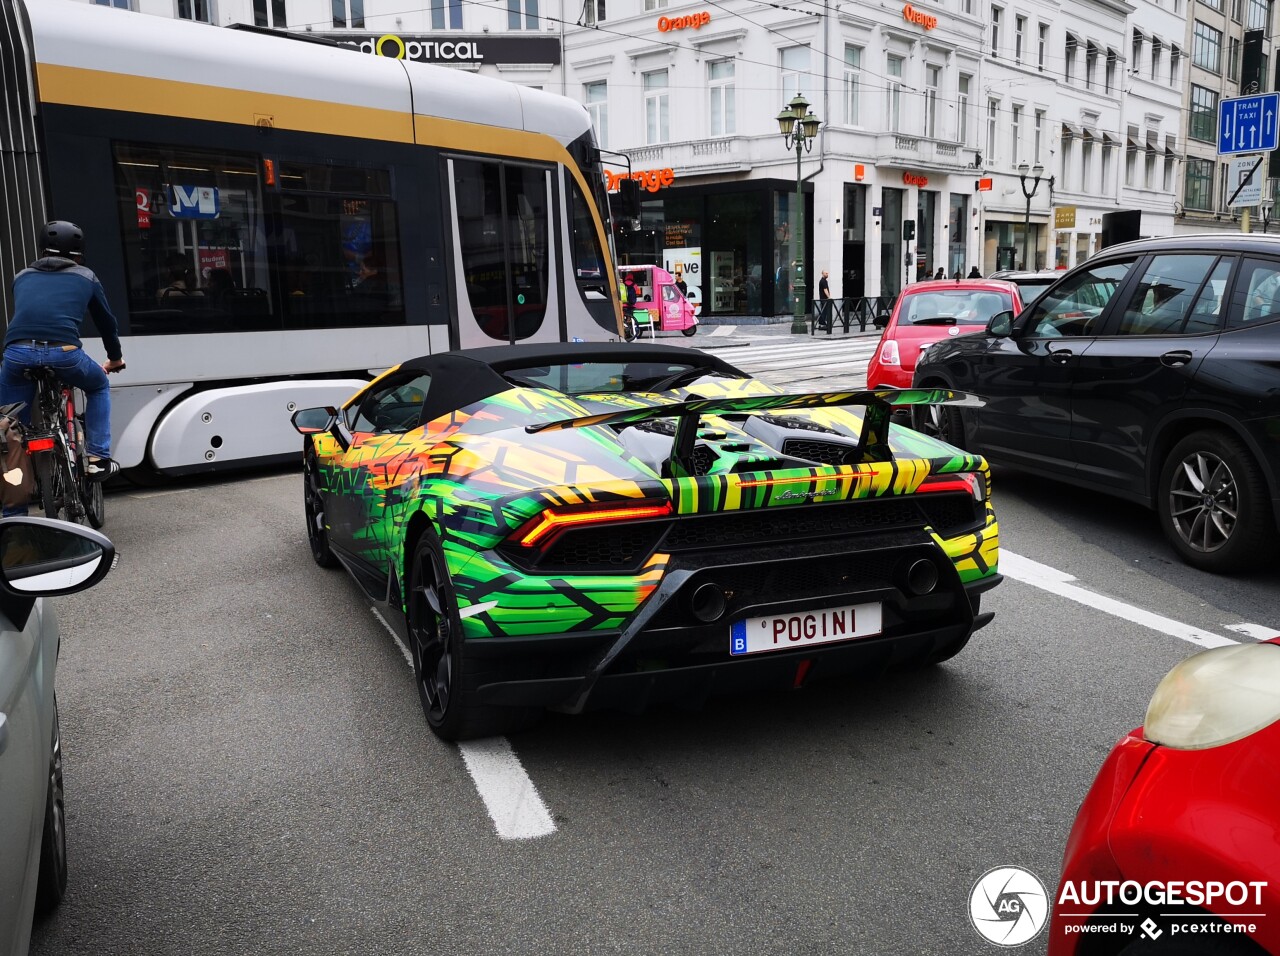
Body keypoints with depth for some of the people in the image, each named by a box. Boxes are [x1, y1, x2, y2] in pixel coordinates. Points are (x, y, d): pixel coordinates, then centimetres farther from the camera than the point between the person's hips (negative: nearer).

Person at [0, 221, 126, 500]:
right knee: (99, 388, 30)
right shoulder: (85, 277, 23)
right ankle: (98, 459, 20)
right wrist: (115, 358, 48)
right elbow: (106, 321, 32)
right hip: (64, 352, -2)